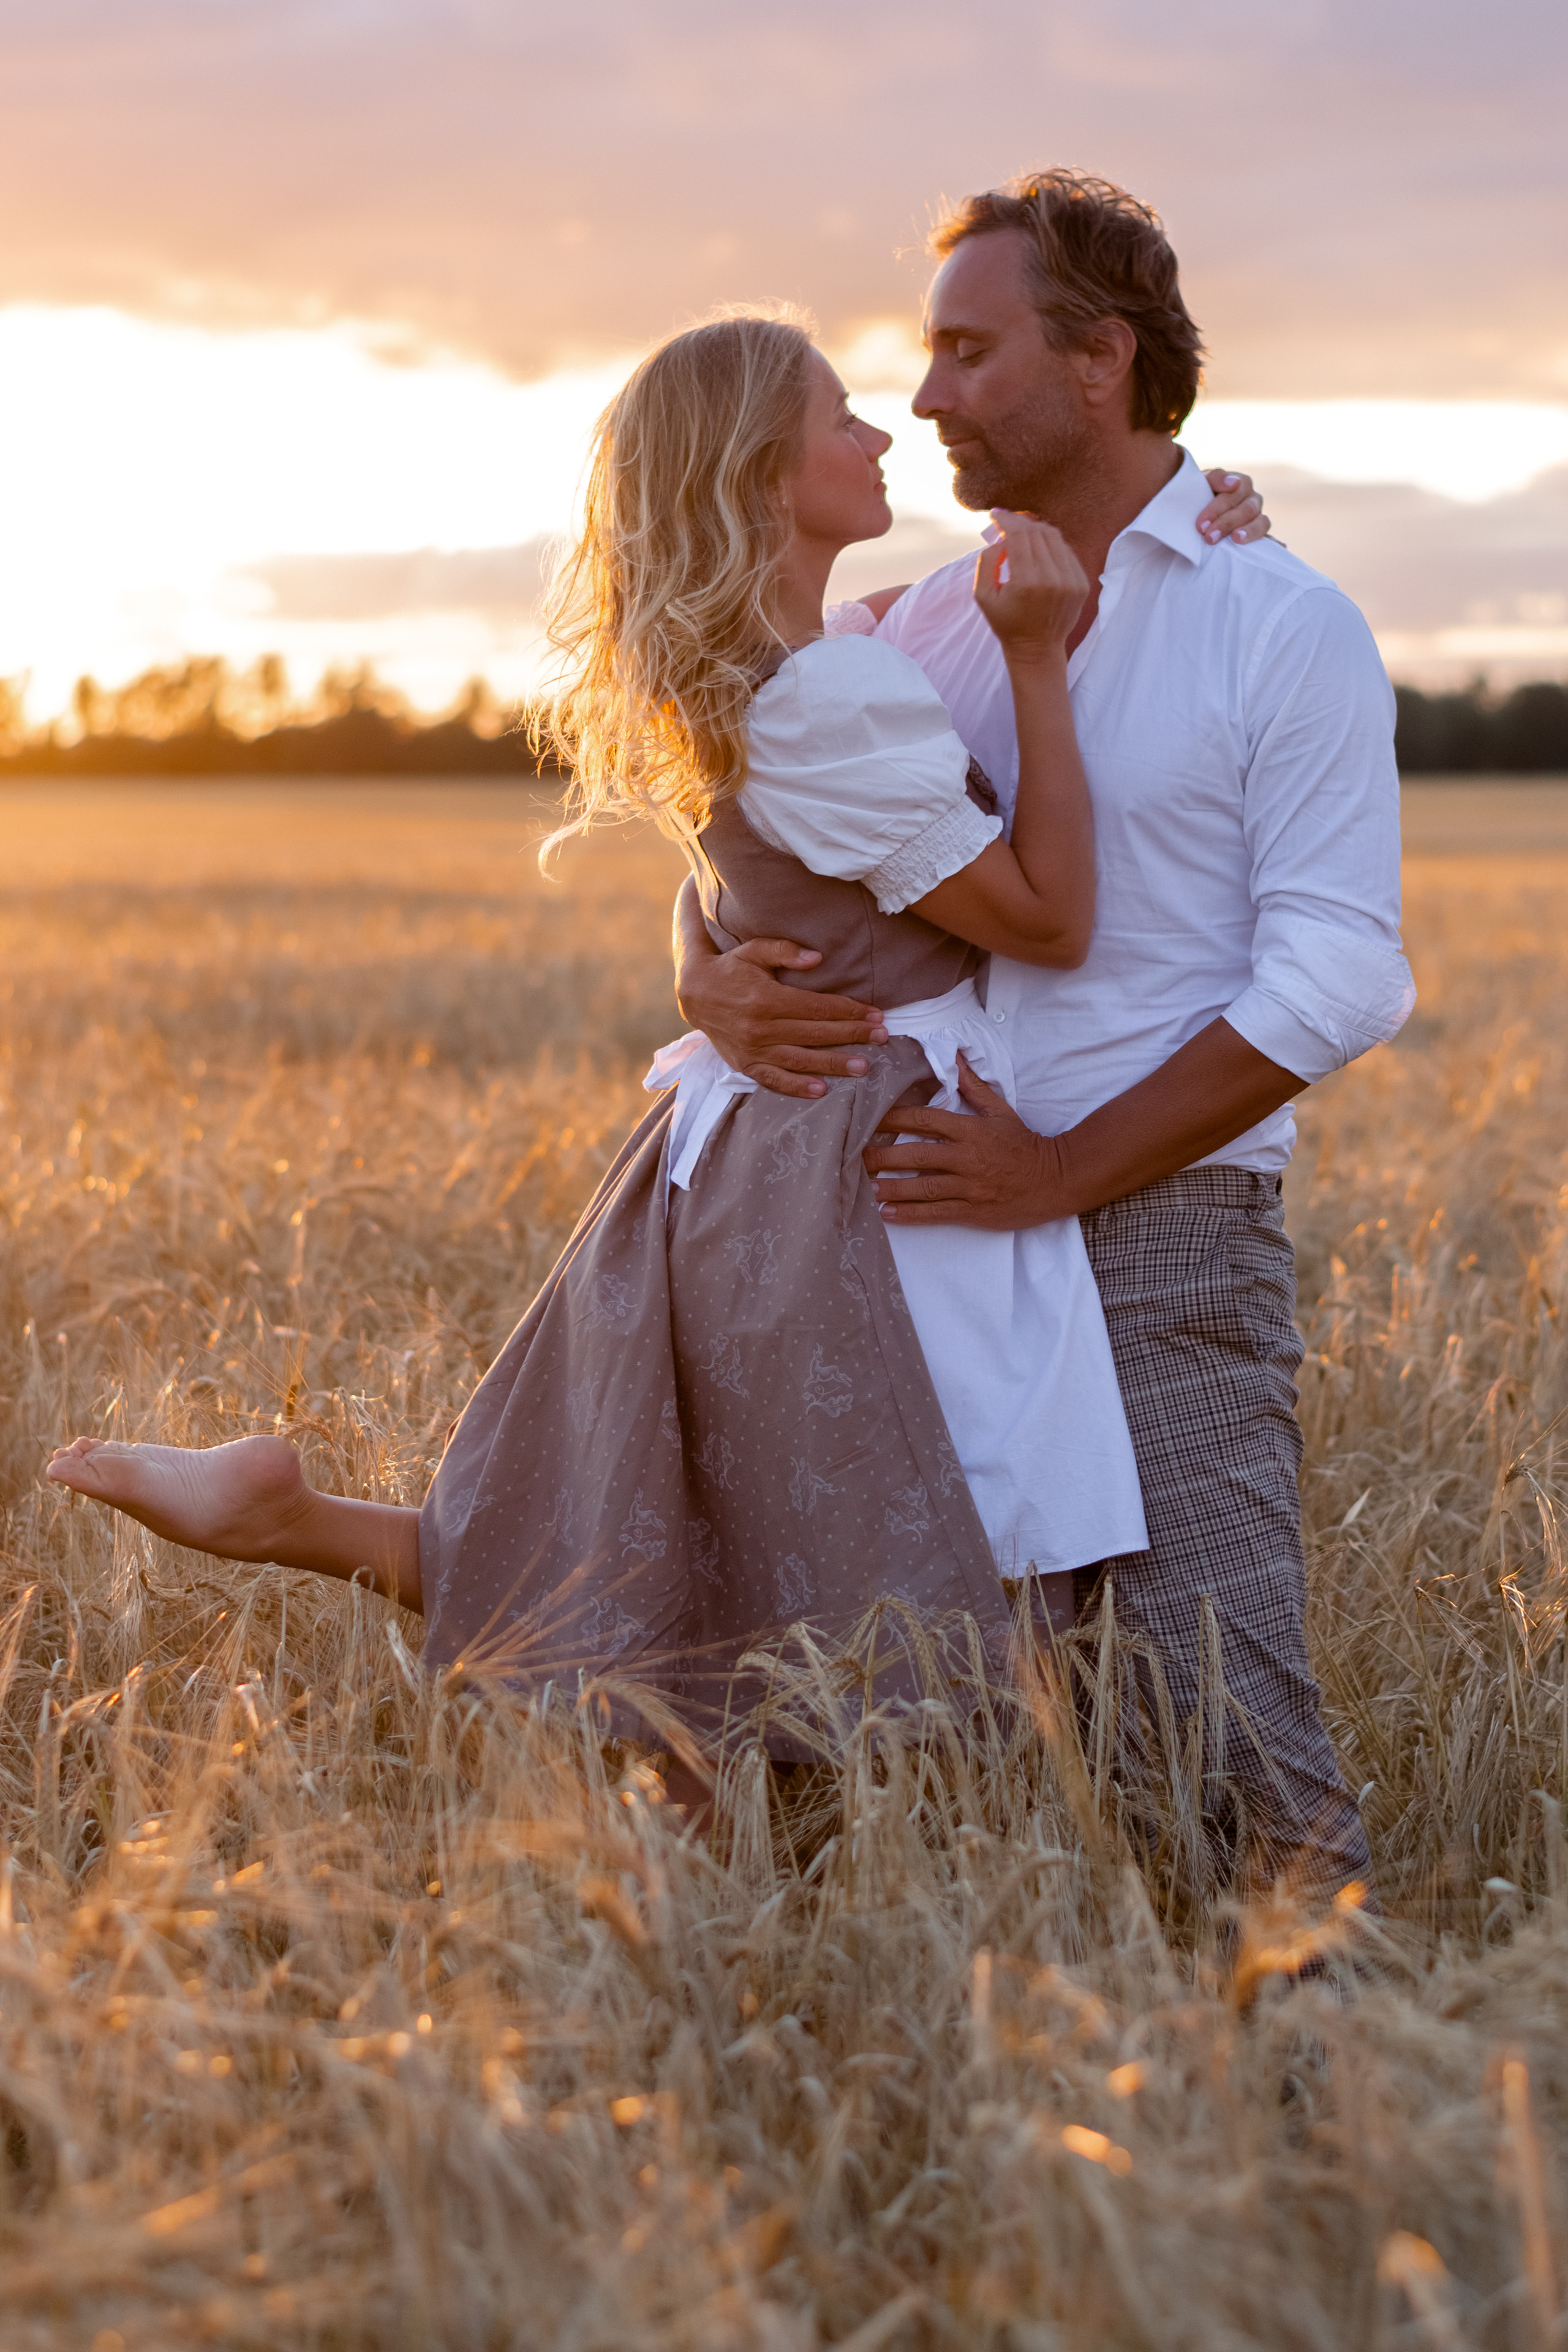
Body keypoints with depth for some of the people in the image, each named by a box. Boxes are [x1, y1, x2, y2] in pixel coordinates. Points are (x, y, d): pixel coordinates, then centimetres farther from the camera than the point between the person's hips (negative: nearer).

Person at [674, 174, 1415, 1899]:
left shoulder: (1289, 629, -2)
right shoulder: (936, 625, 14)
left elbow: (1336, 982, -10)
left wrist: (1061, 1170, -16)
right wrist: (714, 985, -10)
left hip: (1168, 1228, -5)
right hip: (940, 1226, 5)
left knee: (1230, 1730, -10)